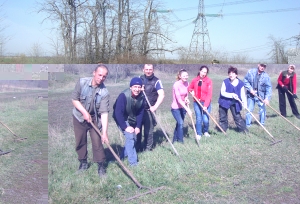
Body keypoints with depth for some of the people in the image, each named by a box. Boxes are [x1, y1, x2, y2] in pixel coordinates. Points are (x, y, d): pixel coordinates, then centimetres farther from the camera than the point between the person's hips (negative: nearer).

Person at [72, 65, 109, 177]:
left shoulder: (104, 92, -22)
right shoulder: (82, 82, -18)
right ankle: (83, 162, 29)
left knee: (97, 142, -4)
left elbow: (104, 113, -25)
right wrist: (84, 112, -21)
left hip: (95, 119, -1)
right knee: (80, 142, 10)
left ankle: (101, 166, 11)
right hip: (79, 117, 1)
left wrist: (104, 132, -31)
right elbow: (74, 99, -11)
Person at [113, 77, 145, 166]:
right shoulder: (123, 96, -32)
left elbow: (140, 113, -5)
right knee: (130, 137, -18)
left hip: (132, 119, 7)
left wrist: (138, 126, -9)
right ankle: (133, 162, -9)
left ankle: (123, 156, 30)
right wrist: (125, 127, -30)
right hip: (121, 118, -6)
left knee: (134, 138, 10)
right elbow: (118, 113, -32)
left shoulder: (141, 97, -14)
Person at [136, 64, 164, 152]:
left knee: (148, 131, 3)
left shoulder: (156, 81, -5)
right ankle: (137, 147, 25)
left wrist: (155, 107, -23)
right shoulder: (139, 79, 8)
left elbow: (161, 95, -13)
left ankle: (148, 148, 18)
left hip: (149, 110, -4)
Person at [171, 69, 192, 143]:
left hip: (183, 107, 7)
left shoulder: (187, 83, -2)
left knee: (179, 124, 15)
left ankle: (175, 140, 31)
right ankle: (180, 141, -3)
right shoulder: (176, 85, -23)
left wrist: (187, 99, -11)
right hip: (176, 107, -7)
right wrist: (187, 109, -31)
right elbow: (179, 99, -27)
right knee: (180, 123, -16)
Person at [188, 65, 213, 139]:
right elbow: (190, 88, 20)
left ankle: (205, 131, 24)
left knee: (206, 119, -5)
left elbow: (209, 94, -14)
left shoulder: (209, 81, -10)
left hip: (206, 103, -2)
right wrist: (191, 91, -3)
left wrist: (206, 105, -20)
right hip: (197, 102, 2)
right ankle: (198, 134, 16)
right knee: (198, 119, 0)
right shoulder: (194, 80, 1)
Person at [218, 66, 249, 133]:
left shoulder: (240, 83, -9)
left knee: (237, 116, 3)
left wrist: (244, 103, -19)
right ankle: (223, 130, 24)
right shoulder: (225, 82, -13)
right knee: (223, 117, 8)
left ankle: (244, 129, 14)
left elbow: (243, 94, -5)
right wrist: (232, 95, -27)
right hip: (224, 101, 0)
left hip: (235, 103, 0)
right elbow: (222, 92, -16)